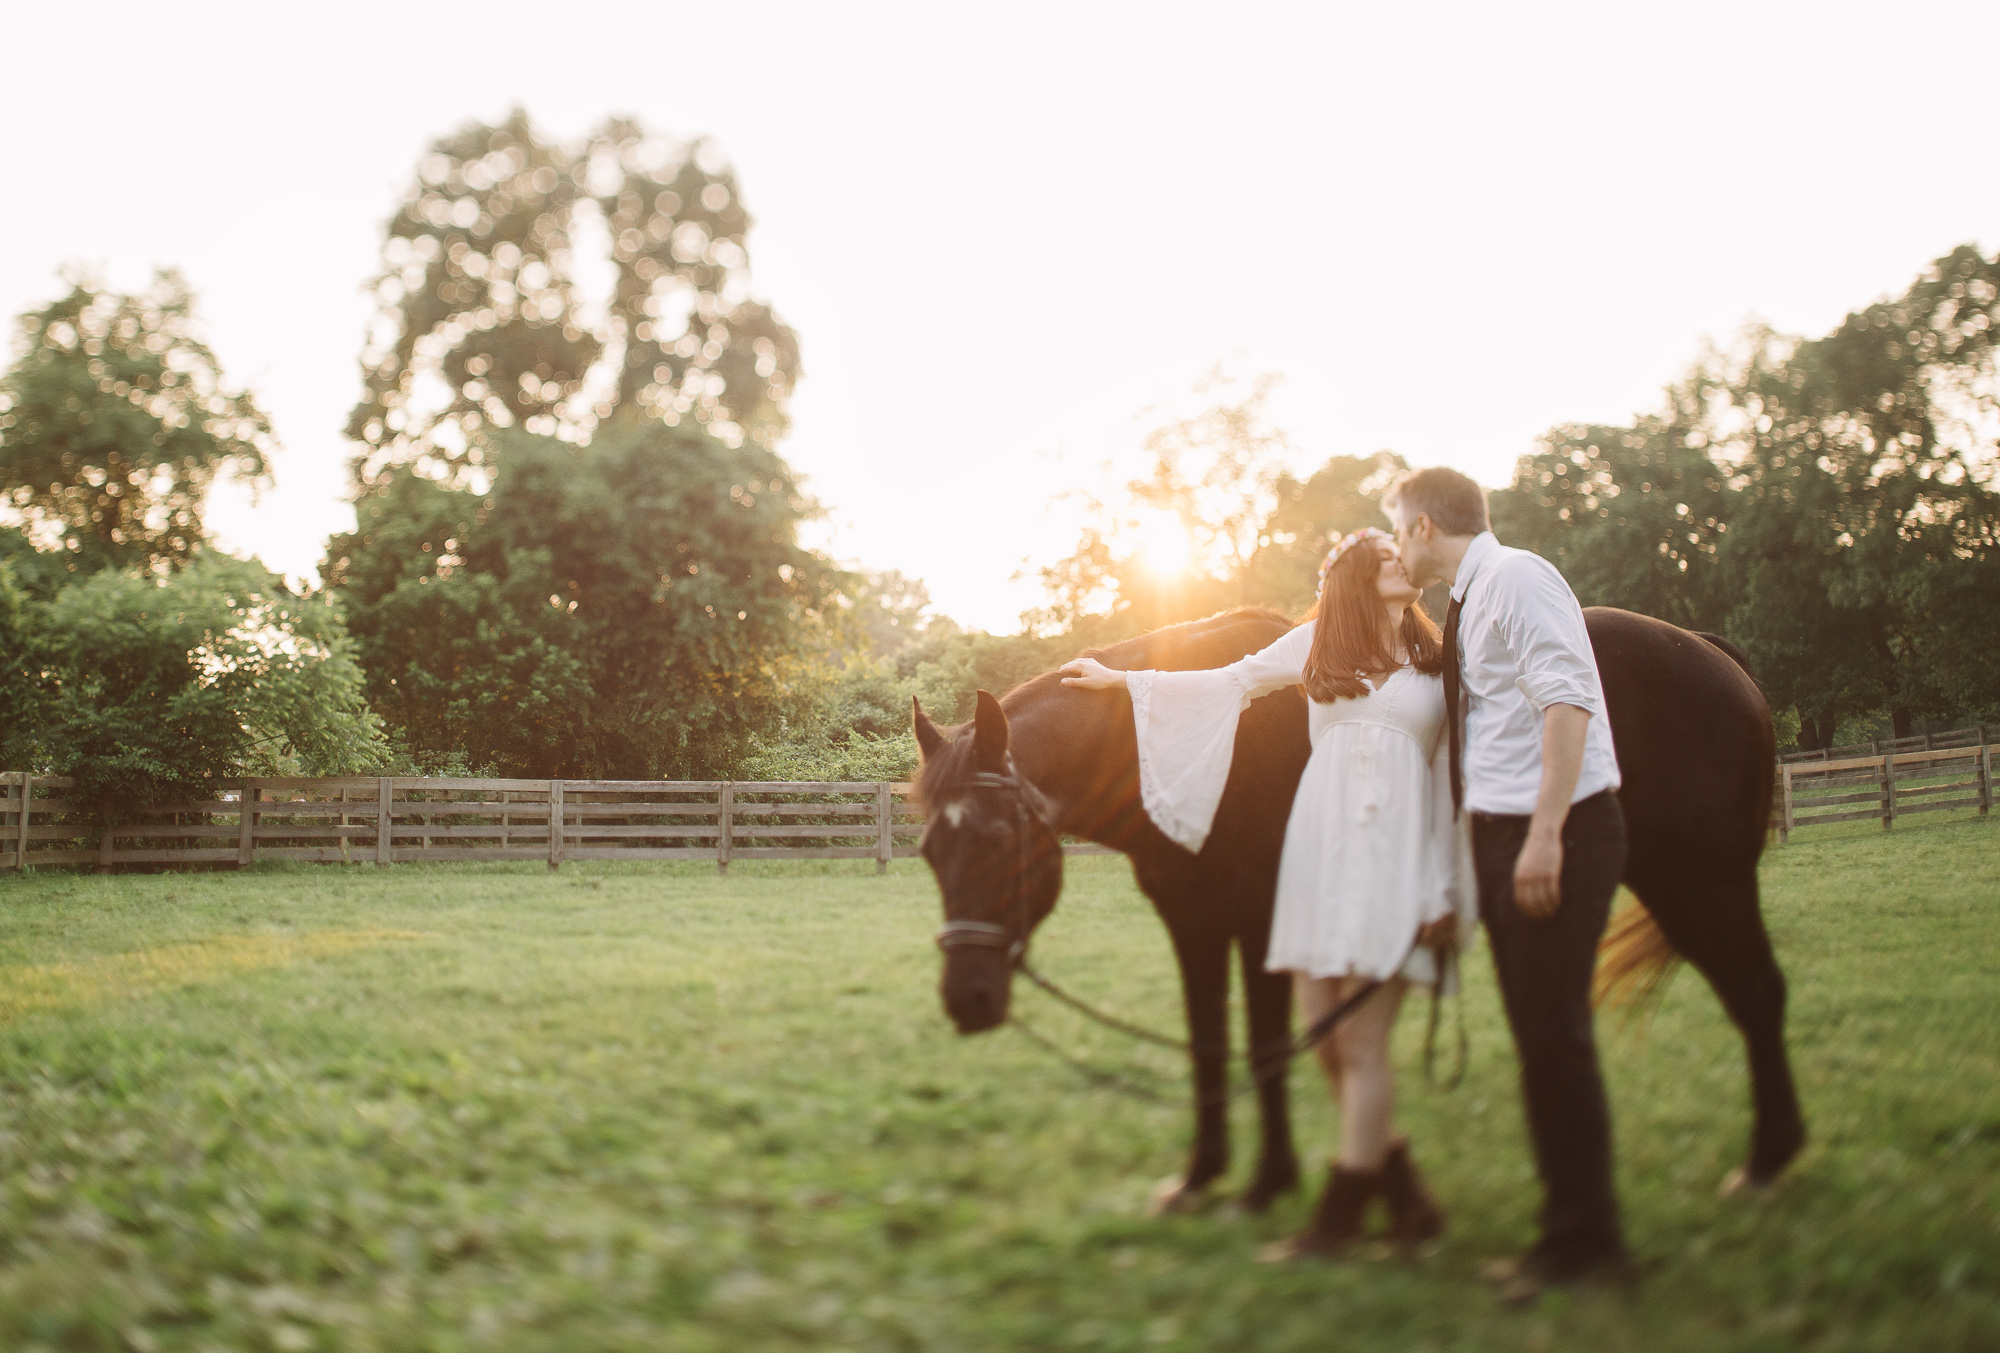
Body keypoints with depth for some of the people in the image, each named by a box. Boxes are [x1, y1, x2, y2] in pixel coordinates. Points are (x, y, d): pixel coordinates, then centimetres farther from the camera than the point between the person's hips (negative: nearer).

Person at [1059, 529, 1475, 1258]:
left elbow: (1454, 780, 8)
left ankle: (1339, 1216, 7)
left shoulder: (1436, 662, 11)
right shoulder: (1318, 644, 14)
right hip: (1319, 850, 2)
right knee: (1324, 1038, 3)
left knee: (1362, 1045, -5)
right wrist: (1120, 679, 20)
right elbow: (1228, 683, 20)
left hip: (1394, 858, -2)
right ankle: (1405, 1195, 17)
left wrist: (1449, 891, 0)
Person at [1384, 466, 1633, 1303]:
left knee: (1552, 1031, -5)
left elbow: (1567, 700, -22)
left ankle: (1583, 1240, 7)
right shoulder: (1468, 603, 17)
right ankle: (1572, 1230, 24)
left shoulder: (1515, 577, -11)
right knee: (1539, 1036, 13)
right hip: (1503, 832, 10)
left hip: (1556, 833, -10)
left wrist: (1545, 834, -27)